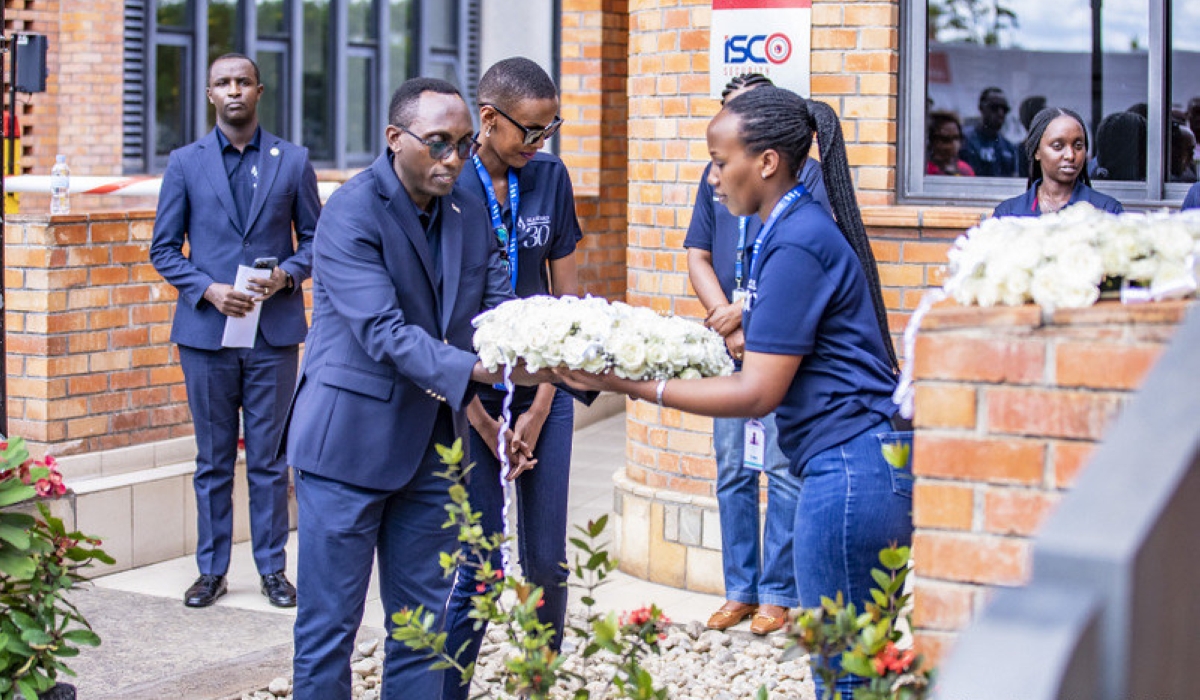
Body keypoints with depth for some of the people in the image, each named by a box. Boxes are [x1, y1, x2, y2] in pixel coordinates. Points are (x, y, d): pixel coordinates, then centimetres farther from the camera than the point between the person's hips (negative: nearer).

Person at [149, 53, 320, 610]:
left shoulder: (293, 161, 6)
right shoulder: (185, 163, 5)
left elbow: (315, 238, 9)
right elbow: (164, 249, 6)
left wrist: (286, 274, -11)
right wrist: (208, 289, -10)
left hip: (275, 331, 0)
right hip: (206, 331, 0)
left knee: (269, 459, 4)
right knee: (213, 459, 7)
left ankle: (272, 568, 14)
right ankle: (211, 570, 16)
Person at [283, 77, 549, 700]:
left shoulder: (469, 213, 6)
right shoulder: (351, 214, -16)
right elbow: (384, 332, -26)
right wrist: (475, 369, -38)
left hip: (429, 446, 7)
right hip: (349, 443, -6)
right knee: (329, 625, 1)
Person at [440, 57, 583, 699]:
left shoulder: (550, 177, 2)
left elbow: (565, 297, 6)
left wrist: (540, 407, 0)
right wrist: (484, 423, -9)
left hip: (542, 394, 4)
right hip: (471, 399, -3)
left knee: (547, 561, 7)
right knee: (481, 567, -3)